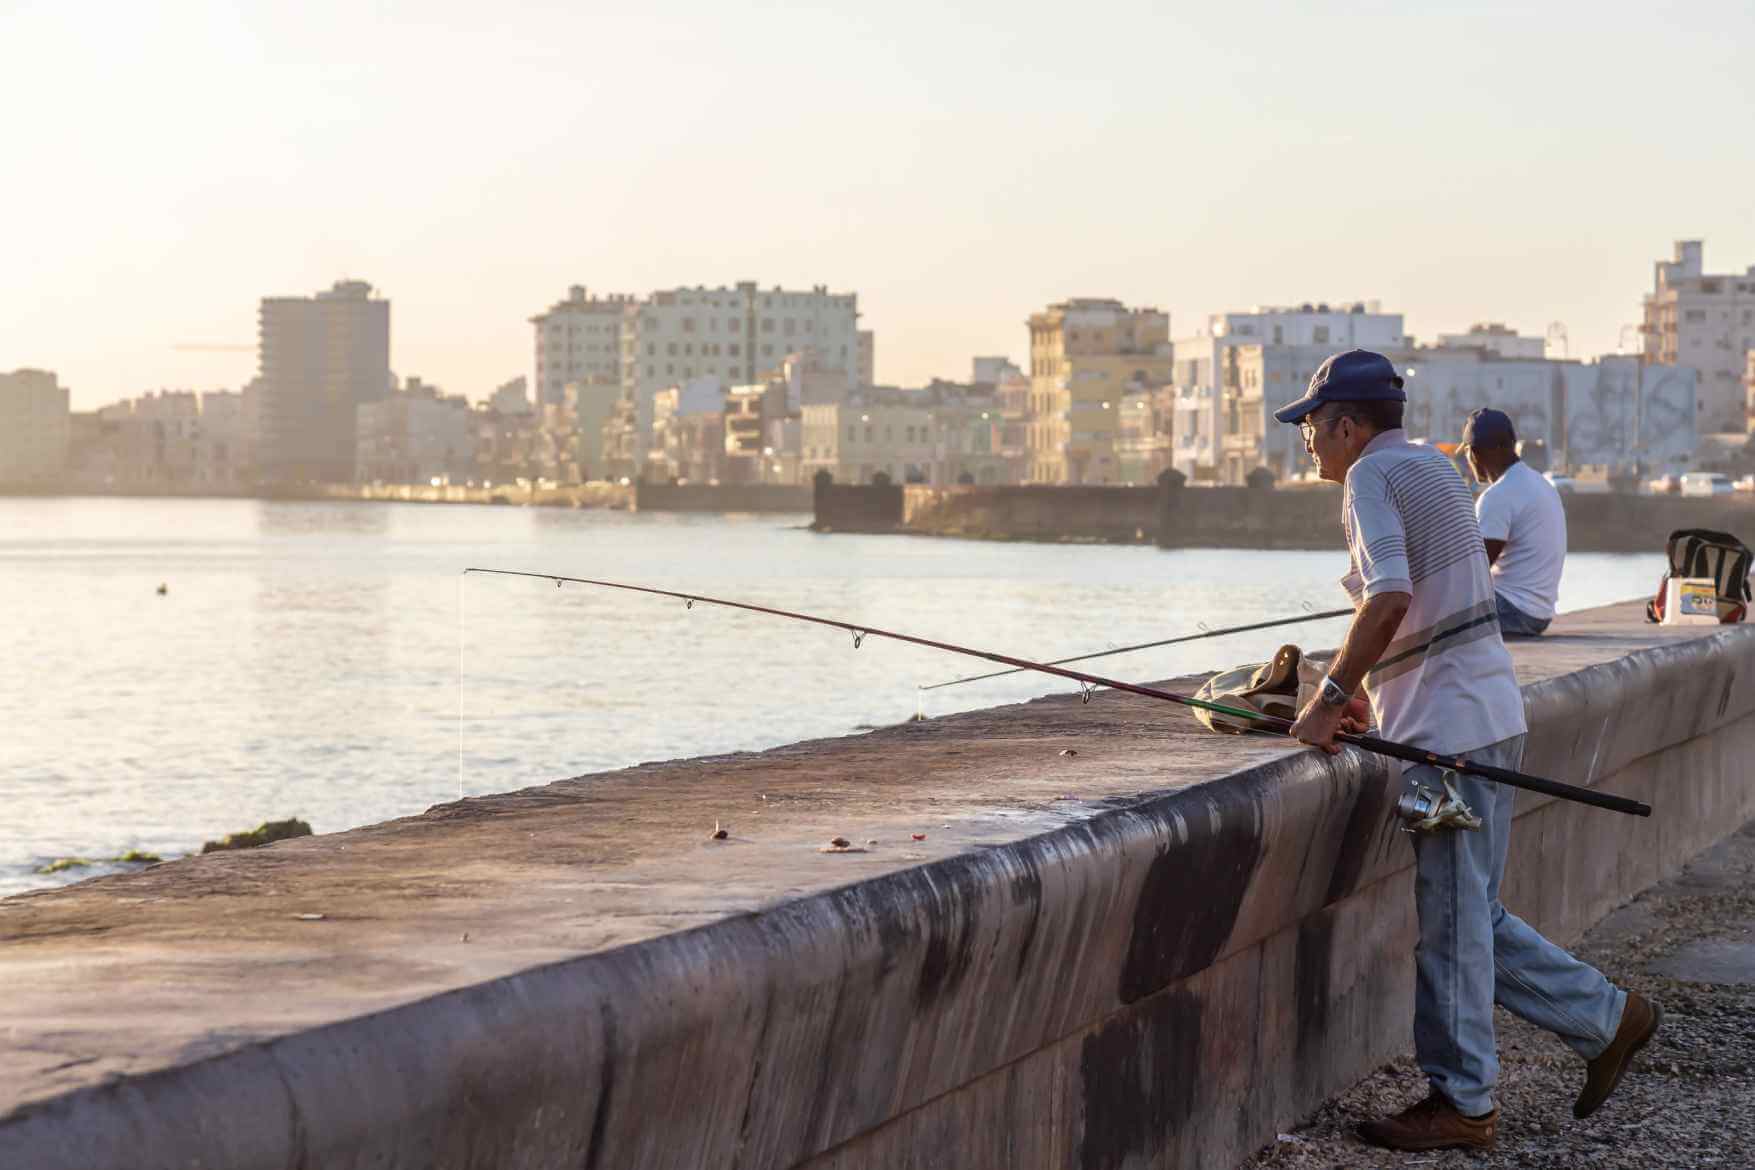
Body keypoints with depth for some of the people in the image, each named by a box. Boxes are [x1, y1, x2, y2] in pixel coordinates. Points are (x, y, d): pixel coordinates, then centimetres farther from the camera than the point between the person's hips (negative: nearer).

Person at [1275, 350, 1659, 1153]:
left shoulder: (1372, 478, -10)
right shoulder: (1430, 468, 19)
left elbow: (1389, 600, -24)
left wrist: (1329, 697, -20)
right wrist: (1364, 695, 19)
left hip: (1449, 725, -10)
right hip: (1483, 712, 10)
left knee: (1452, 920, -2)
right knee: (1468, 913, 16)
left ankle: (1461, 1101, 5)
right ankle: (1606, 1018, 20)